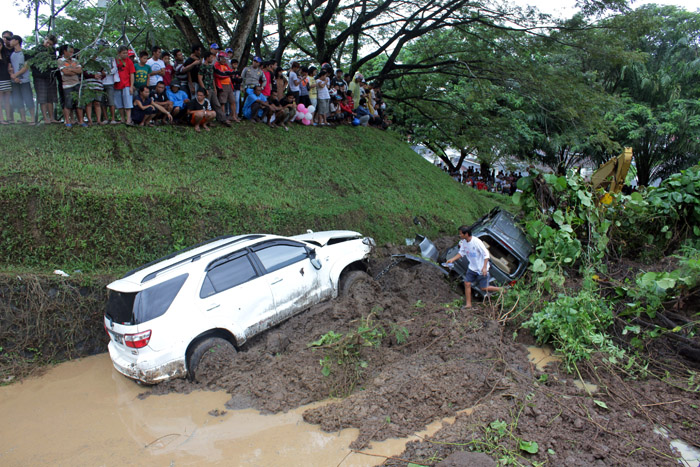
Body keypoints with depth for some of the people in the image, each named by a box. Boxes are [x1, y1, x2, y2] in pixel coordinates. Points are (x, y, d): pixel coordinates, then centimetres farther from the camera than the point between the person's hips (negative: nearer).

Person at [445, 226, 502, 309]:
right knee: (467, 283, 1)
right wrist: (452, 259, -2)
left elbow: (486, 254, -22)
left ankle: (501, 290, 22)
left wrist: (484, 267, -26)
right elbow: (461, 253, 11)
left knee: (483, 288, 1)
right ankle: (468, 304, 12)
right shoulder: (463, 242, -4)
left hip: (481, 269, -7)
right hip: (472, 268, 7)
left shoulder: (477, 242, -26)